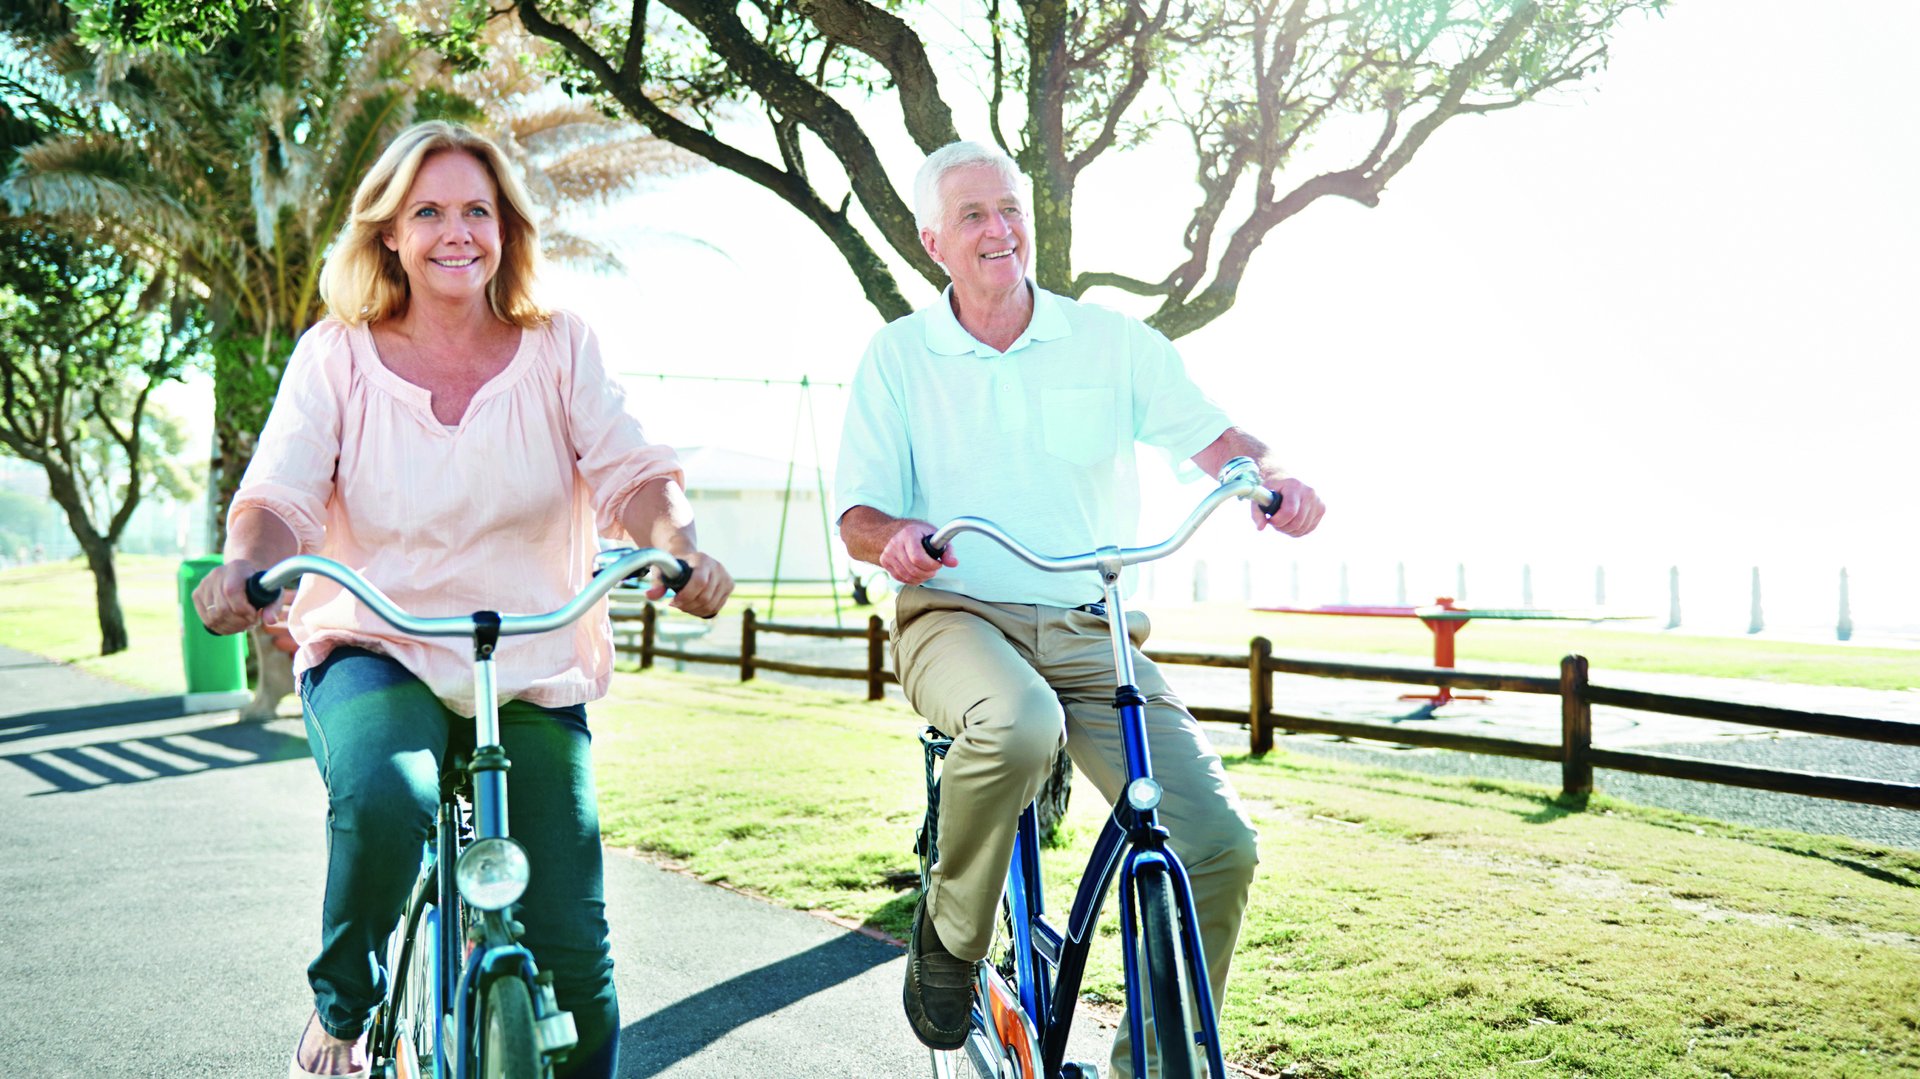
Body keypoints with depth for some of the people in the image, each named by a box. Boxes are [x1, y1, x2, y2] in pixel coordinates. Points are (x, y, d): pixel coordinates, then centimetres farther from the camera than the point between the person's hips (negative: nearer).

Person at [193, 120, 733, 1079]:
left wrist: (680, 545, -32)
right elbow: (281, 494, -9)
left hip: (533, 670, 1)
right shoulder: (337, 354, 1)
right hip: (375, 653, -1)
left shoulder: (558, 349, 2)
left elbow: (629, 470, -9)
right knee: (385, 795, -35)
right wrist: (245, 565, -33)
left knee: (570, 949, -4)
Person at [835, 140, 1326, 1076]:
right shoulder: (898, 355, 6)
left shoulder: (1111, 340, 8)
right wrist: (895, 536, -23)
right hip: (957, 618, -2)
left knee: (1217, 847, -16)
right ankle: (949, 937, -10)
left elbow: (1212, 436, 5)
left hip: (1091, 636, 2)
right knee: (1018, 723, -40)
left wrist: (1270, 476, -18)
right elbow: (858, 513, 2)